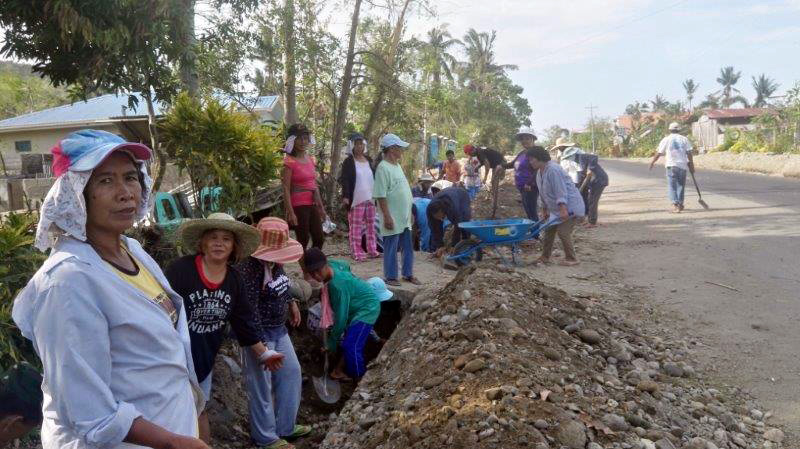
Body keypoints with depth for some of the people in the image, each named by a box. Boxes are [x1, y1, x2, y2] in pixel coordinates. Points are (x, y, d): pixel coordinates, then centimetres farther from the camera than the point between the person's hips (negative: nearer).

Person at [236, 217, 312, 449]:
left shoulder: (274, 261, 1)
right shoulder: (249, 268, -27)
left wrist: (291, 302, 31)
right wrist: (260, 344, -28)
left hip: (279, 329, 9)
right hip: (260, 333, -9)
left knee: (291, 373, 18)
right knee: (262, 385, 6)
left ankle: (285, 426, 34)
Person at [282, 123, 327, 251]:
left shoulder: (311, 159, 11)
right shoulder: (290, 161, -9)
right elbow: (286, 189, -13)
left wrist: (321, 207, 17)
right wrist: (290, 212, -19)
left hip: (313, 204, 7)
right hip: (299, 205, -7)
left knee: (319, 239, 8)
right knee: (303, 240, -2)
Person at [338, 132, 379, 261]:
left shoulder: (369, 160, 14)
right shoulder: (348, 161, -4)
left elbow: (375, 178, 21)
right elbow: (344, 180, -10)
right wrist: (345, 196, -21)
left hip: (370, 199, 6)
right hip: (356, 200, -6)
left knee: (371, 225, 10)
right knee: (356, 227, -2)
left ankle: (372, 250, 18)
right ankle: (357, 252, 1)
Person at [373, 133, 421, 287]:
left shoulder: (397, 166, 13)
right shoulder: (383, 168, -15)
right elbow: (381, 195, -19)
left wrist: (410, 213, 19)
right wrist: (387, 216, -21)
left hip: (405, 216, 9)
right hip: (393, 218, -9)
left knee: (408, 247, 15)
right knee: (391, 248, 2)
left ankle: (408, 274, 26)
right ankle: (390, 277, 14)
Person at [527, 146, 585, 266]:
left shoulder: (553, 170, -24)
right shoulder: (539, 173, 8)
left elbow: (561, 191, -28)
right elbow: (543, 194, 16)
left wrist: (563, 210, -31)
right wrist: (544, 211, 19)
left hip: (570, 206, -10)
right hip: (555, 208, 10)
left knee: (563, 231, -11)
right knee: (549, 230, 10)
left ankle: (571, 259, 3)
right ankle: (545, 257, 19)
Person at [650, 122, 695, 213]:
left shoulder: (666, 140, 4)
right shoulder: (684, 139, 9)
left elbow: (658, 153, 4)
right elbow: (689, 153, 3)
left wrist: (652, 162, 18)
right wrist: (691, 166, 7)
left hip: (671, 165, -2)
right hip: (683, 165, 2)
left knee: (672, 186, -2)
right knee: (681, 185, 14)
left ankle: (675, 204, -15)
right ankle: (680, 204, 22)